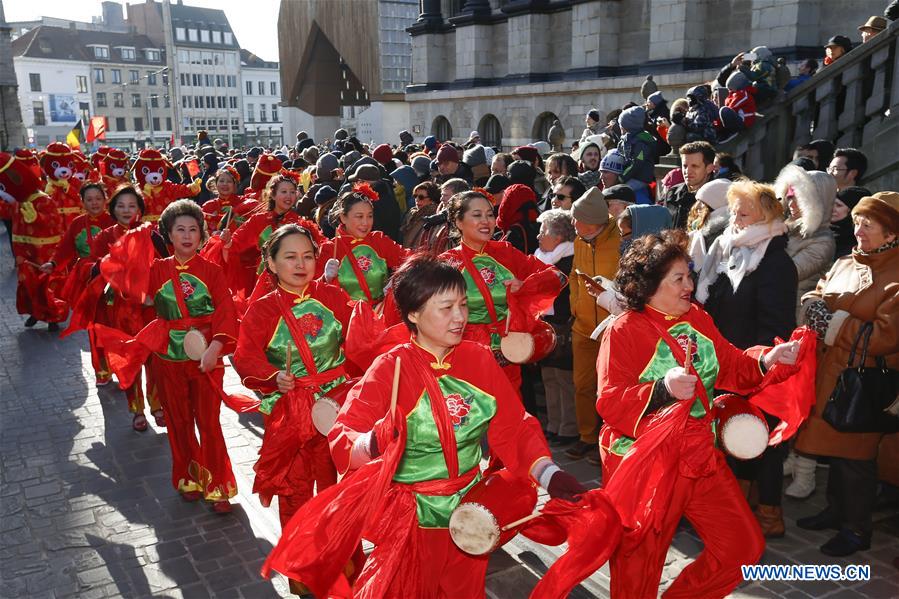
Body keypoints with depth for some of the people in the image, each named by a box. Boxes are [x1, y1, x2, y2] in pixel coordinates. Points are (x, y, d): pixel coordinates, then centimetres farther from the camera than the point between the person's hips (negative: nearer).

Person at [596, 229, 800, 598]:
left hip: (699, 455, 6)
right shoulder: (623, 331, -15)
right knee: (638, 567, 8)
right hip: (643, 464, -6)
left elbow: (730, 368, 10)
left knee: (744, 546, 11)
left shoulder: (698, 319, 5)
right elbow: (610, 404, -21)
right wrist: (663, 390, -35)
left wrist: (766, 360, -7)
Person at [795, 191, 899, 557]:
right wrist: (815, 304, -9)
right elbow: (815, 299, 15)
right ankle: (837, 509, 35)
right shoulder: (844, 265, 10)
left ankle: (857, 529, 20)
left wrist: (834, 323, -16)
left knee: (854, 457, 4)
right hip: (830, 372, 7)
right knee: (834, 448, 18)